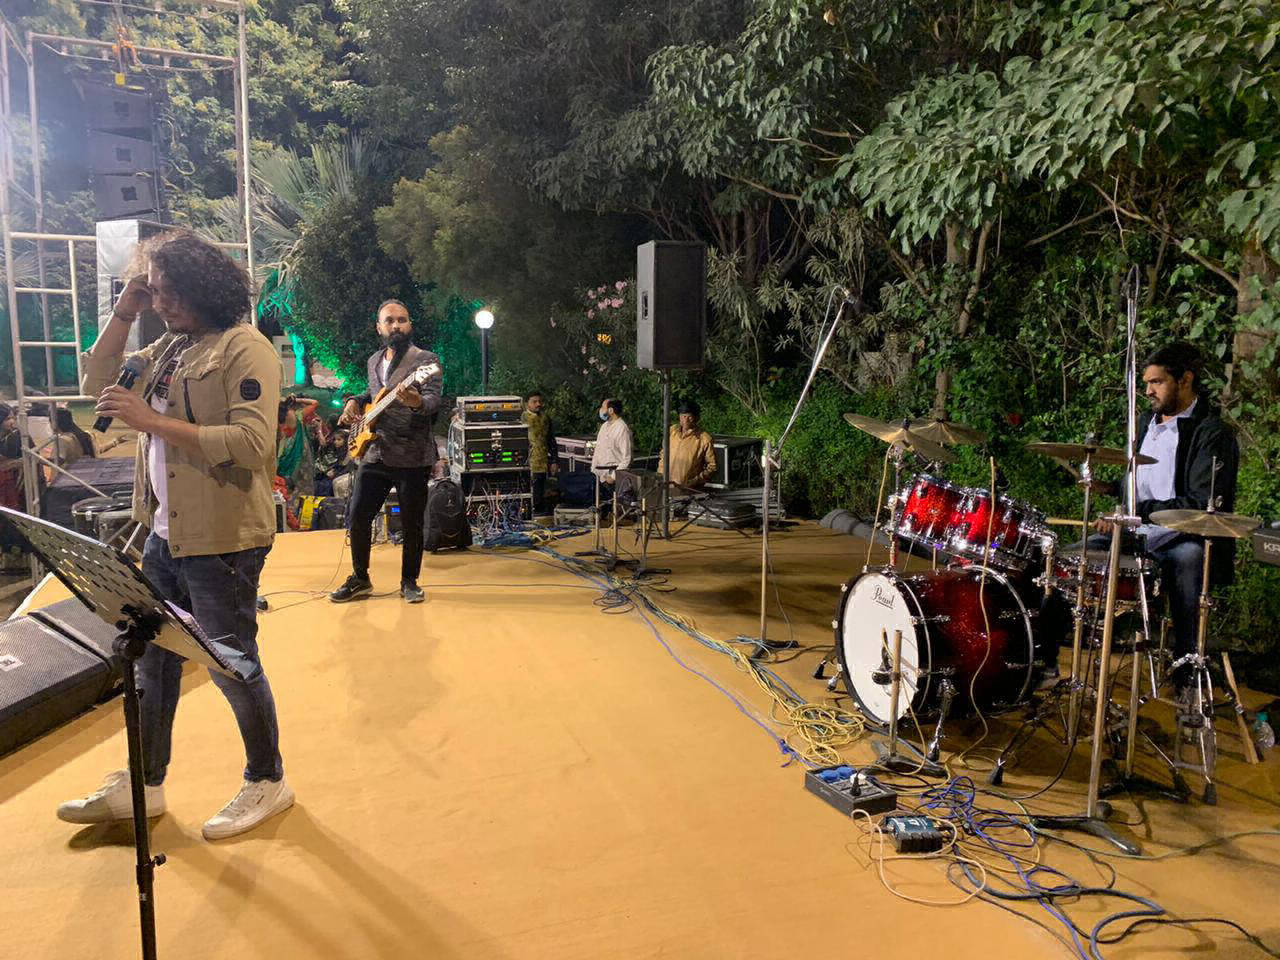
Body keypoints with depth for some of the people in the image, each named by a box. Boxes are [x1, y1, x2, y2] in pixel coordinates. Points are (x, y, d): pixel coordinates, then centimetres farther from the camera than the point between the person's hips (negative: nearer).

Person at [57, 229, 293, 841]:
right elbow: (97, 384, 19)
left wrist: (153, 421, -23)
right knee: (153, 661, 18)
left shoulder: (243, 347, -13)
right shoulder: (169, 348, 13)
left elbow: (252, 442, -23)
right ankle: (142, 787, 35)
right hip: (166, 534, 9)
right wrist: (123, 314, 9)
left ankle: (267, 781, 25)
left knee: (232, 664, 4)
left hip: (221, 538, -8)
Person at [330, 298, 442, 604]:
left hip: (413, 458, -5)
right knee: (358, 518, 4)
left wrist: (417, 402, -43)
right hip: (375, 454, 5)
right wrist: (355, 402, 11)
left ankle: (409, 581, 20)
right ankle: (360, 579, 22)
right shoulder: (374, 361, 14)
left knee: (411, 525, 2)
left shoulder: (426, 359, -6)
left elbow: (434, 401, -20)